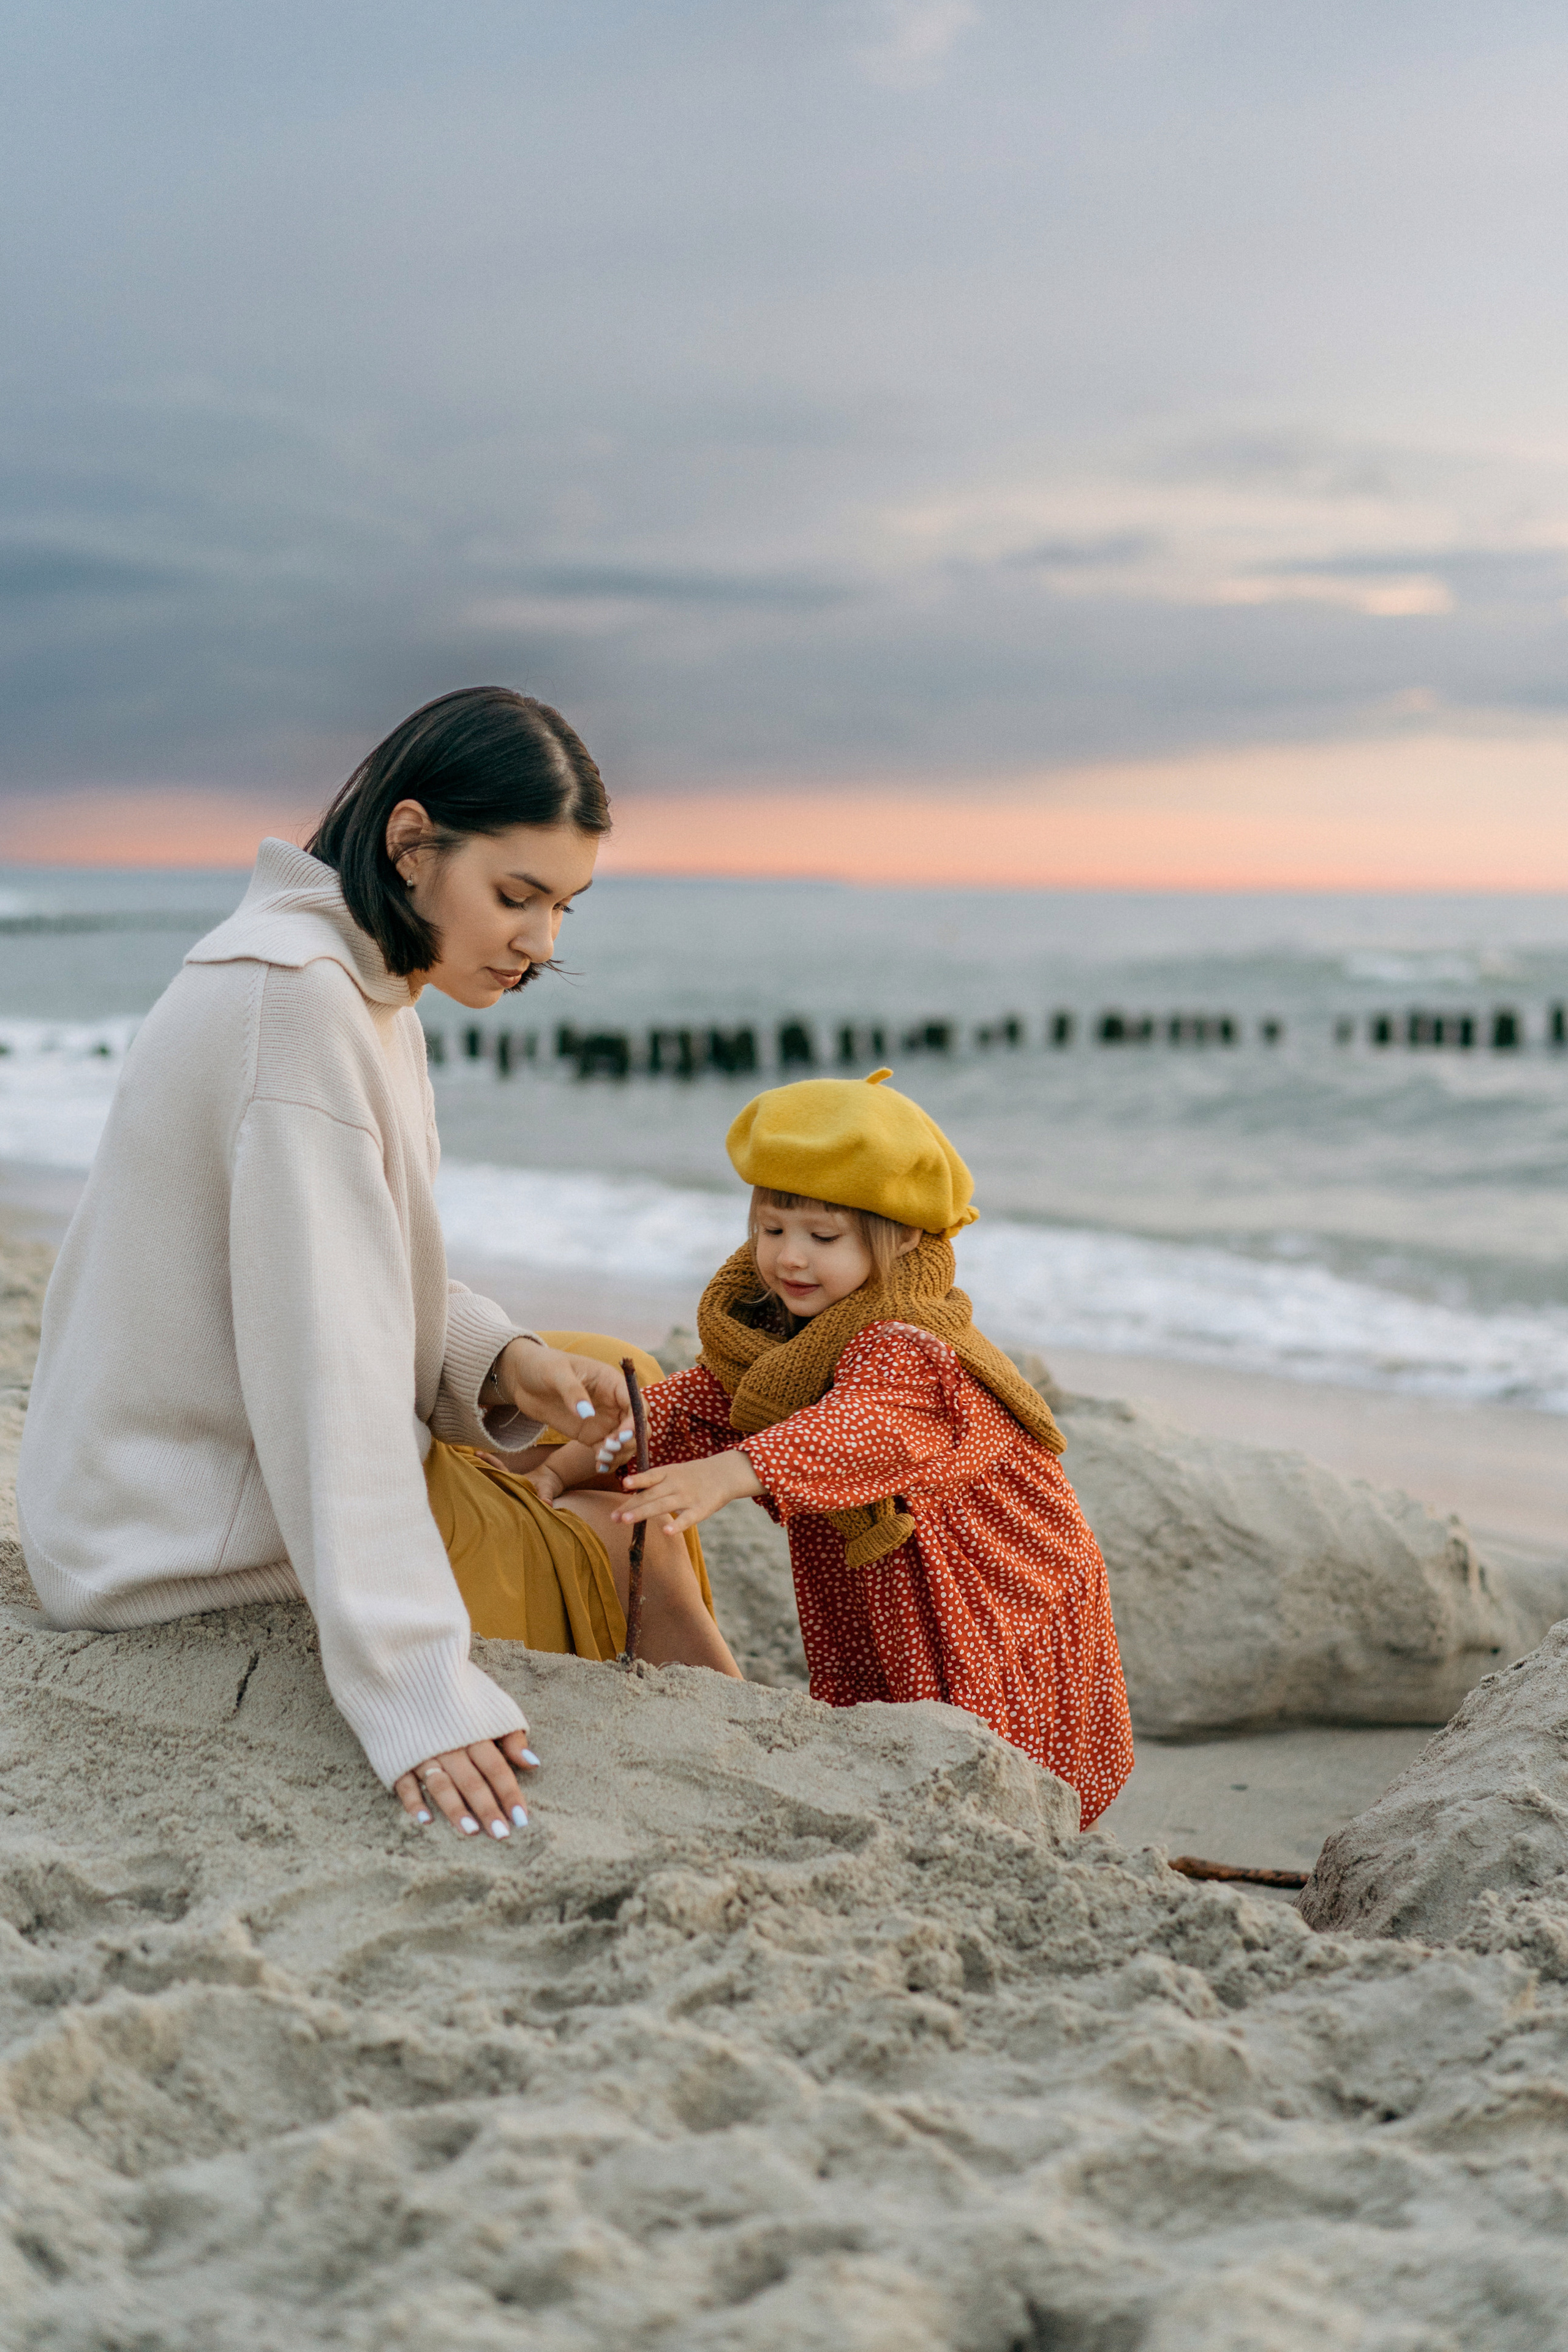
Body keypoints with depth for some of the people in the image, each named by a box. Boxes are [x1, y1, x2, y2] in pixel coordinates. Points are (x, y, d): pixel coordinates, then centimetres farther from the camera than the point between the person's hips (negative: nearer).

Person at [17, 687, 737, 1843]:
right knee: (634, 1546, -4)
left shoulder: (366, 986, 6)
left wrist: (501, 1358, -9)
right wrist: (414, 1683, -37)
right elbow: (327, 1356, -33)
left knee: (613, 1385, 18)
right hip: (215, 1554, -10)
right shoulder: (295, 1000, -26)